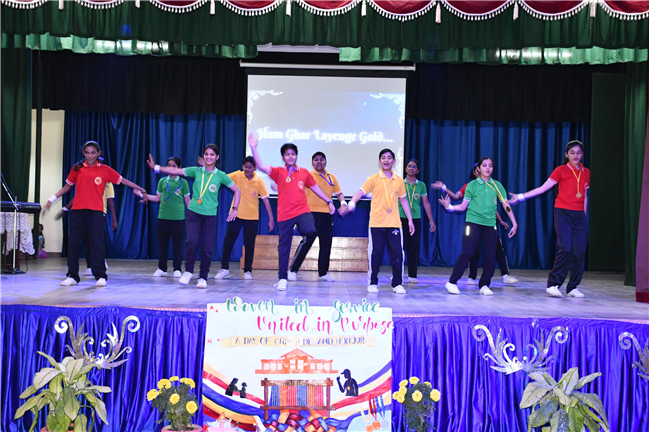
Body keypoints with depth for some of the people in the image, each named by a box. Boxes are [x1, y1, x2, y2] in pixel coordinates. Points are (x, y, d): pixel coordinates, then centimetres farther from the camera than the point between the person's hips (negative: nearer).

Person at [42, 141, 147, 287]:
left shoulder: (105, 170, 3)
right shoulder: (77, 168, 8)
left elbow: (123, 180, 6)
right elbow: (67, 187, 16)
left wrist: (142, 189, 4)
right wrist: (51, 200, 14)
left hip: (96, 212, -2)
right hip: (77, 210, 2)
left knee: (97, 243, -4)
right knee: (72, 242, 3)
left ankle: (100, 276, 4)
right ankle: (72, 276, 13)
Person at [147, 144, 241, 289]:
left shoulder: (220, 175, 2)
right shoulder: (196, 171, 5)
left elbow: (237, 191, 6)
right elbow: (176, 171, 1)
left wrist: (234, 209, 0)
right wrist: (156, 167, -8)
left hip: (210, 215, 0)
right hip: (193, 212, 0)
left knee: (207, 248, -1)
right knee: (191, 241, -18)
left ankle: (203, 278, 15)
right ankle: (188, 271, 4)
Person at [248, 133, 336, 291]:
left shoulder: (304, 172, 9)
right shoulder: (279, 172, 2)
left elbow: (315, 188, 19)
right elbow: (261, 166, -11)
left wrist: (329, 201, 16)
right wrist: (254, 148, -23)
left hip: (302, 210, 1)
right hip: (285, 214, -1)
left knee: (310, 230, -30)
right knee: (284, 246, 3)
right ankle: (282, 279, 14)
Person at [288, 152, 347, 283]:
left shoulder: (331, 177, 14)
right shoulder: (308, 175, 2)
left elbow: (338, 193, 16)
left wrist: (343, 202, -3)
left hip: (328, 214, 5)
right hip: (313, 212, -5)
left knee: (326, 244, 7)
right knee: (306, 242, -8)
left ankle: (323, 272, 17)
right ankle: (293, 270, 1)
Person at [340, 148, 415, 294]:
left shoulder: (399, 180, 10)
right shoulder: (374, 179, 1)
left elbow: (403, 200, 18)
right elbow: (360, 192, -6)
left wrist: (410, 220, 16)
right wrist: (350, 205, -24)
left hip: (394, 223, 2)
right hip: (376, 223, -2)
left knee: (397, 254, 0)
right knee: (375, 254, 0)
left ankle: (397, 284, 12)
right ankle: (372, 283, 13)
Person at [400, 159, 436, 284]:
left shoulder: (421, 185, 10)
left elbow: (426, 204, 12)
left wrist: (431, 221, 9)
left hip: (416, 219, 1)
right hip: (401, 218, -1)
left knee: (414, 247, 1)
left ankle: (412, 276, 8)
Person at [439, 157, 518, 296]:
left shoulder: (497, 185, 9)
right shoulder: (472, 185, 3)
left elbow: (506, 205, 9)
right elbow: (463, 206, 4)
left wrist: (514, 223, 4)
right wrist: (449, 206, -12)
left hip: (490, 223, 3)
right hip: (473, 222, -3)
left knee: (491, 255, -2)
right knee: (467, 252, -10)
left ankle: (484, 285, 11)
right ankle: (452, 282, -2)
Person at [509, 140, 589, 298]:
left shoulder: (586, 172, 13)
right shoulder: (561, 170, 1)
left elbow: (584, 196, 20)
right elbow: (542, 188, -3)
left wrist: (584, 214, 15)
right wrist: (521, 196, -9)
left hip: (579, 215, 4)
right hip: (563, 213, -4)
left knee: (580, 251, -4)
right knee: (565, 249, -15)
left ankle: (573, 288, 7)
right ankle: (553, 285, -7)